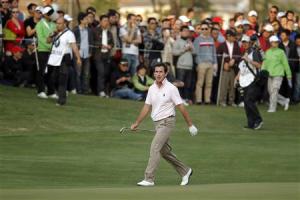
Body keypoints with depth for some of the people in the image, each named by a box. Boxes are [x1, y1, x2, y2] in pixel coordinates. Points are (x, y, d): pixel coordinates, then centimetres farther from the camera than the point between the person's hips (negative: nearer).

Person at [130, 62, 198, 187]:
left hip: (167, 122, -7)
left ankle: (149, 179, -16)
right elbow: (146, 107, 15)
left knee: (154, 148, -16)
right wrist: (137, 123, 12)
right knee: (164, 151, 11)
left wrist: (190, 125, -6)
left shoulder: (171, 88, -10)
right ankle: (185, 171, 28)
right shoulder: (152, 89, 8)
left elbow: (181, 107, -8)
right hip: (157, 123, 7)